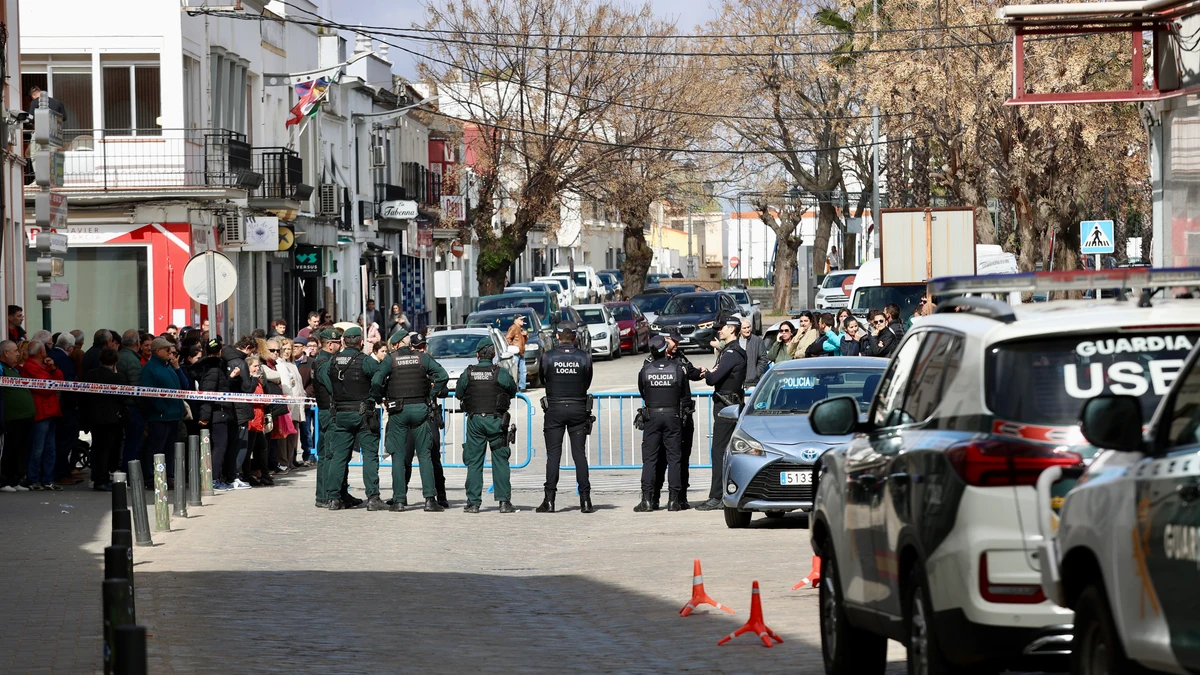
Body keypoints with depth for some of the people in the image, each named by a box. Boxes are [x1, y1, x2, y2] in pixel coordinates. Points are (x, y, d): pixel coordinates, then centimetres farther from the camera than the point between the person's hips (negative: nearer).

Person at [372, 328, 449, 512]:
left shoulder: (390, 359, -1)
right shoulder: (422, 357, 4)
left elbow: (376, 381, -13)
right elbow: (443, 375, -4)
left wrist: (378, 398, 3)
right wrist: (432, 395, 3)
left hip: (398, 411, -1)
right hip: (420, 408, 1)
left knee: (398, 455, 4)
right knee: (424, 455, 4)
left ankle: (399, 499, 1)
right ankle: (430, 498, -4)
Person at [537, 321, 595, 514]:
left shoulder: (547, 357, -6)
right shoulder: (584, 357, -3)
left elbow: (543, 378, 7)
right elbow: (587, 383, 8)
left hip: (554, 410, -1)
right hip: (578, 409, 1)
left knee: (553, 454, 2)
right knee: (579, 454, 4)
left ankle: (549, 500, -2)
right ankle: (585, 500, 0)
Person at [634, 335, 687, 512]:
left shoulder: (645, 370, -4)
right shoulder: (677, 368, -5)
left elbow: (641, 392, 8)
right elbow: (684, 394, 3)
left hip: (652, 416, 0)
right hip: (672, 416, 0)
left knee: (649, 459, 3)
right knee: (674, 458, 4)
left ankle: (647, 499, -4)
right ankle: (674, 500, 1)